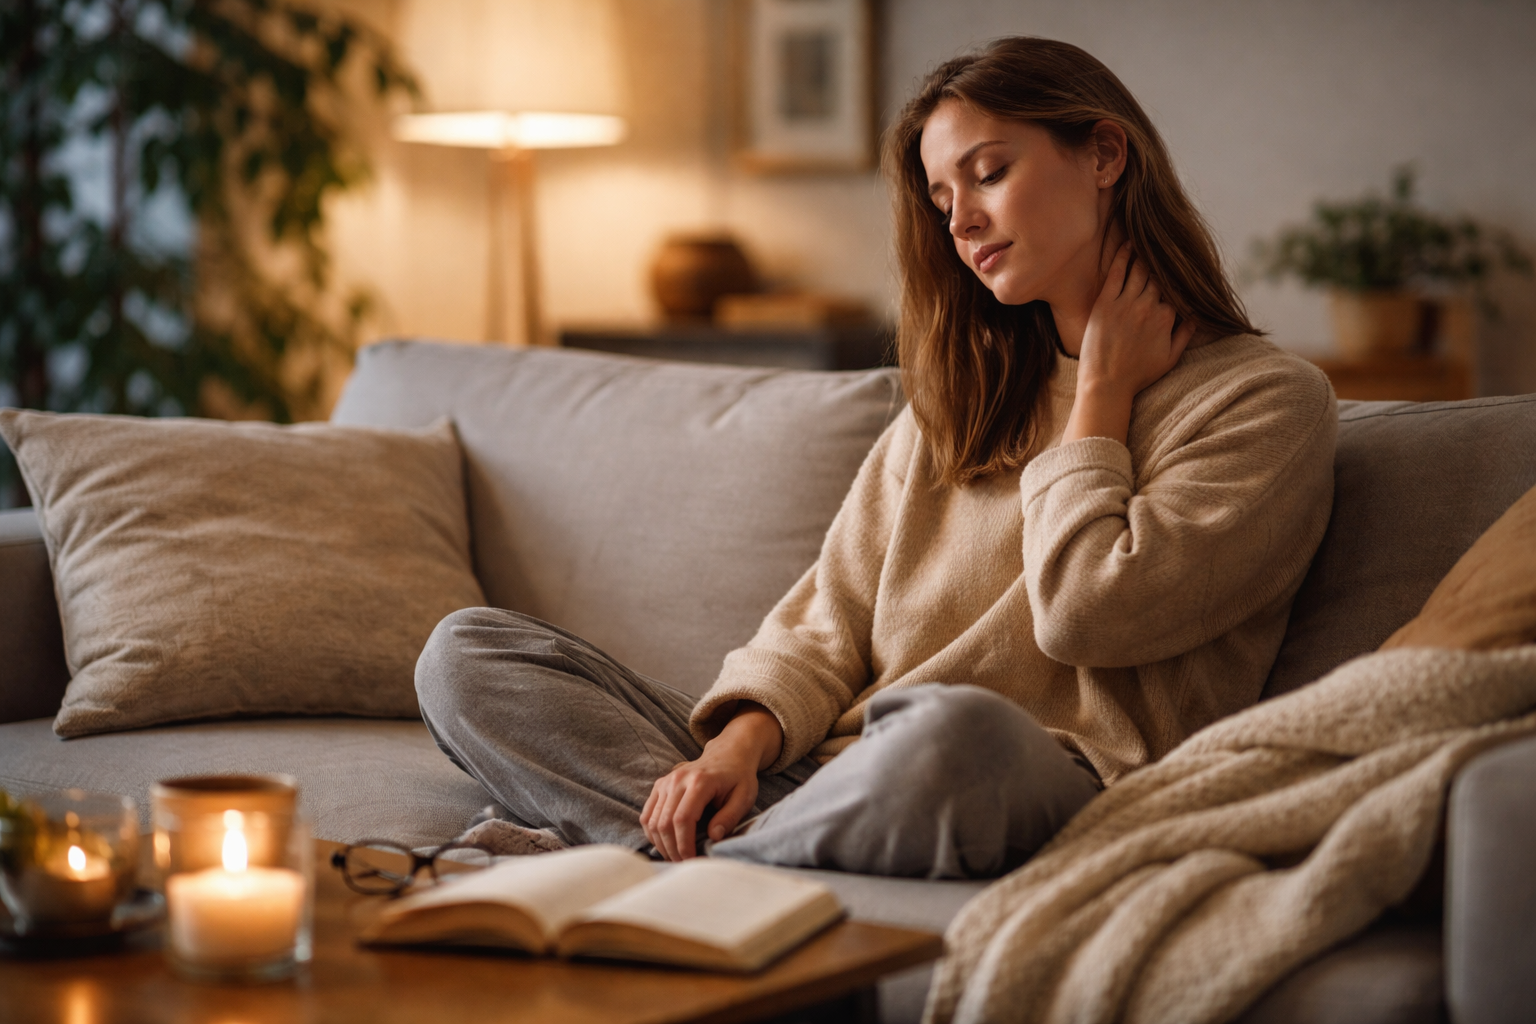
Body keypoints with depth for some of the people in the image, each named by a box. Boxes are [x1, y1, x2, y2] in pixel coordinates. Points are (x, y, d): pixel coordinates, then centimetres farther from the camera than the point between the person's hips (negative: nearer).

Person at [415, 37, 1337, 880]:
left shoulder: (1265, 400, 3)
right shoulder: (963, 392, 25)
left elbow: (1085, 613, -11)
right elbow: (831, 620, 16)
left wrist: (1103, 394, 3)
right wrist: (740, 742, -5)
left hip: (1053, 792, -6)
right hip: (829, 772, 6)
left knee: (956, 733, -44)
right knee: (467, 652, -5)